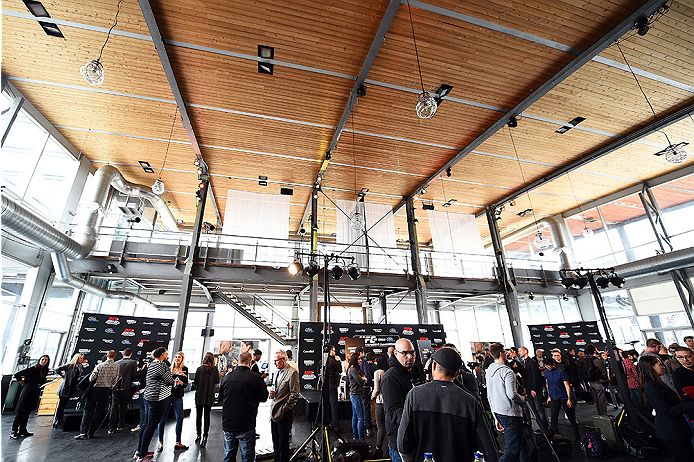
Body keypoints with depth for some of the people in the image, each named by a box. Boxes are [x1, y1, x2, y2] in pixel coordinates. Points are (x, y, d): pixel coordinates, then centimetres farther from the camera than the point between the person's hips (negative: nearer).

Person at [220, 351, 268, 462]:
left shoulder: (227, 377, -2)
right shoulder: (255, 378, -15)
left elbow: (221, 396, 15)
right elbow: (264, 398, -3)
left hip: (227, 424, 4)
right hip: (246, 425, -4)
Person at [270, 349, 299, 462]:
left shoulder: (292, 373, -15)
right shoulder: (277, 373, 13)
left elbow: (294, 395, -16)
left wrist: (284, 409, -16)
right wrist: (272, 394, 1)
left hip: (284, 413, -8)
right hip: (274, 412, 8)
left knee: (283, 443, 4)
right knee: (276, 442, 18)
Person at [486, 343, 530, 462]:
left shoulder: (489, 371, 9)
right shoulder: (507, 371, -16)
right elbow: (512, 395, -23)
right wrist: (523, 399, -1)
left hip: (498, 412, 8)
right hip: (511, 414, -8)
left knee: (522, 444, 20)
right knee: (513, 450, -1)